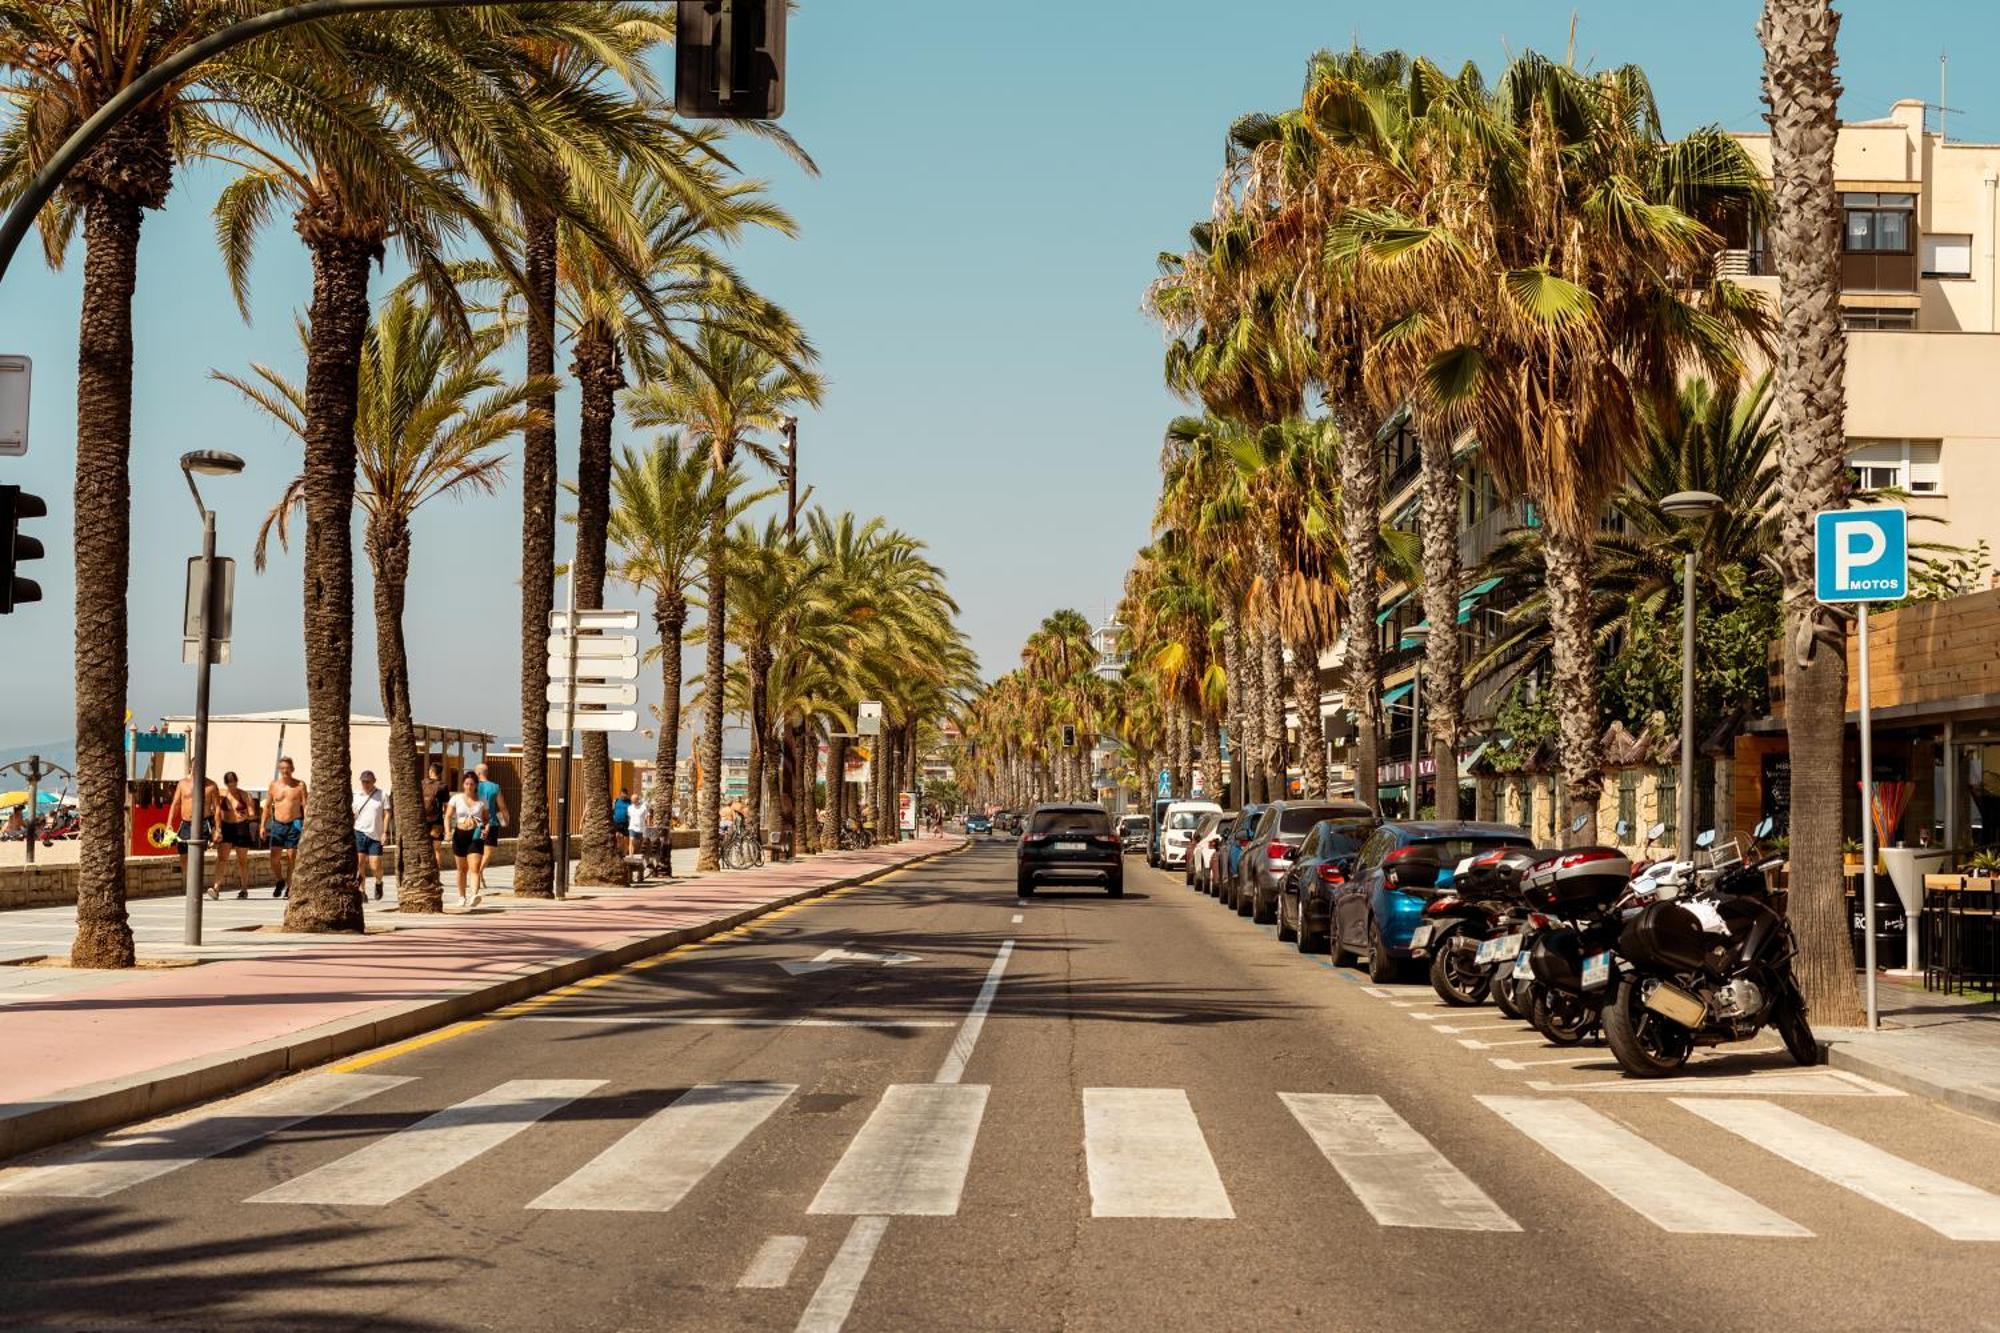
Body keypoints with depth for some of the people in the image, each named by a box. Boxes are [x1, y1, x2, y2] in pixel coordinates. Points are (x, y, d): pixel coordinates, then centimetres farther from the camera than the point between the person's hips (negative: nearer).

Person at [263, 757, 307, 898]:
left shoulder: (300, 785, 1)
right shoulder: (274, 784, 7)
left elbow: (305, 806, -3)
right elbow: (267, 806, 12)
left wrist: (305, 825, -14)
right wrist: (263, 826, 6)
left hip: (294, 824, -2)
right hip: (277, 824, 2)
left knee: (292, 857, -3)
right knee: (274, 856, -5)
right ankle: (279, 881, 19)